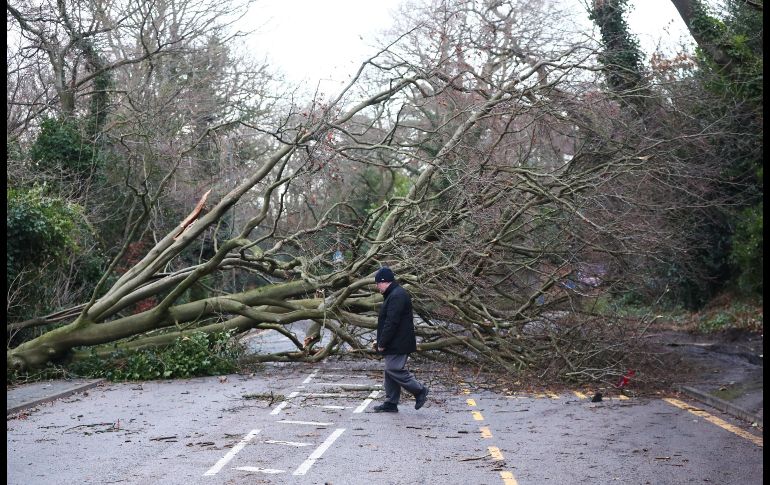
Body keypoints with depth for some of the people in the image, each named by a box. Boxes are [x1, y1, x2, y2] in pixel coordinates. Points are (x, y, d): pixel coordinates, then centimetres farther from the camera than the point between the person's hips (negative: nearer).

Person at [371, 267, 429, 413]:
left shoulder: (397, 296, -19)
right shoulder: (394, 294, 17)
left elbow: (391, 322, -24)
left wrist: (382, 343, -19)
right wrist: (381, 341, 18)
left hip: (398, 344, -11)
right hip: (395, 344, 11)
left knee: (394, 370, -10)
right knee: (390, 371, 12)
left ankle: (420, 391, 0)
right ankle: (391, 403, 17)